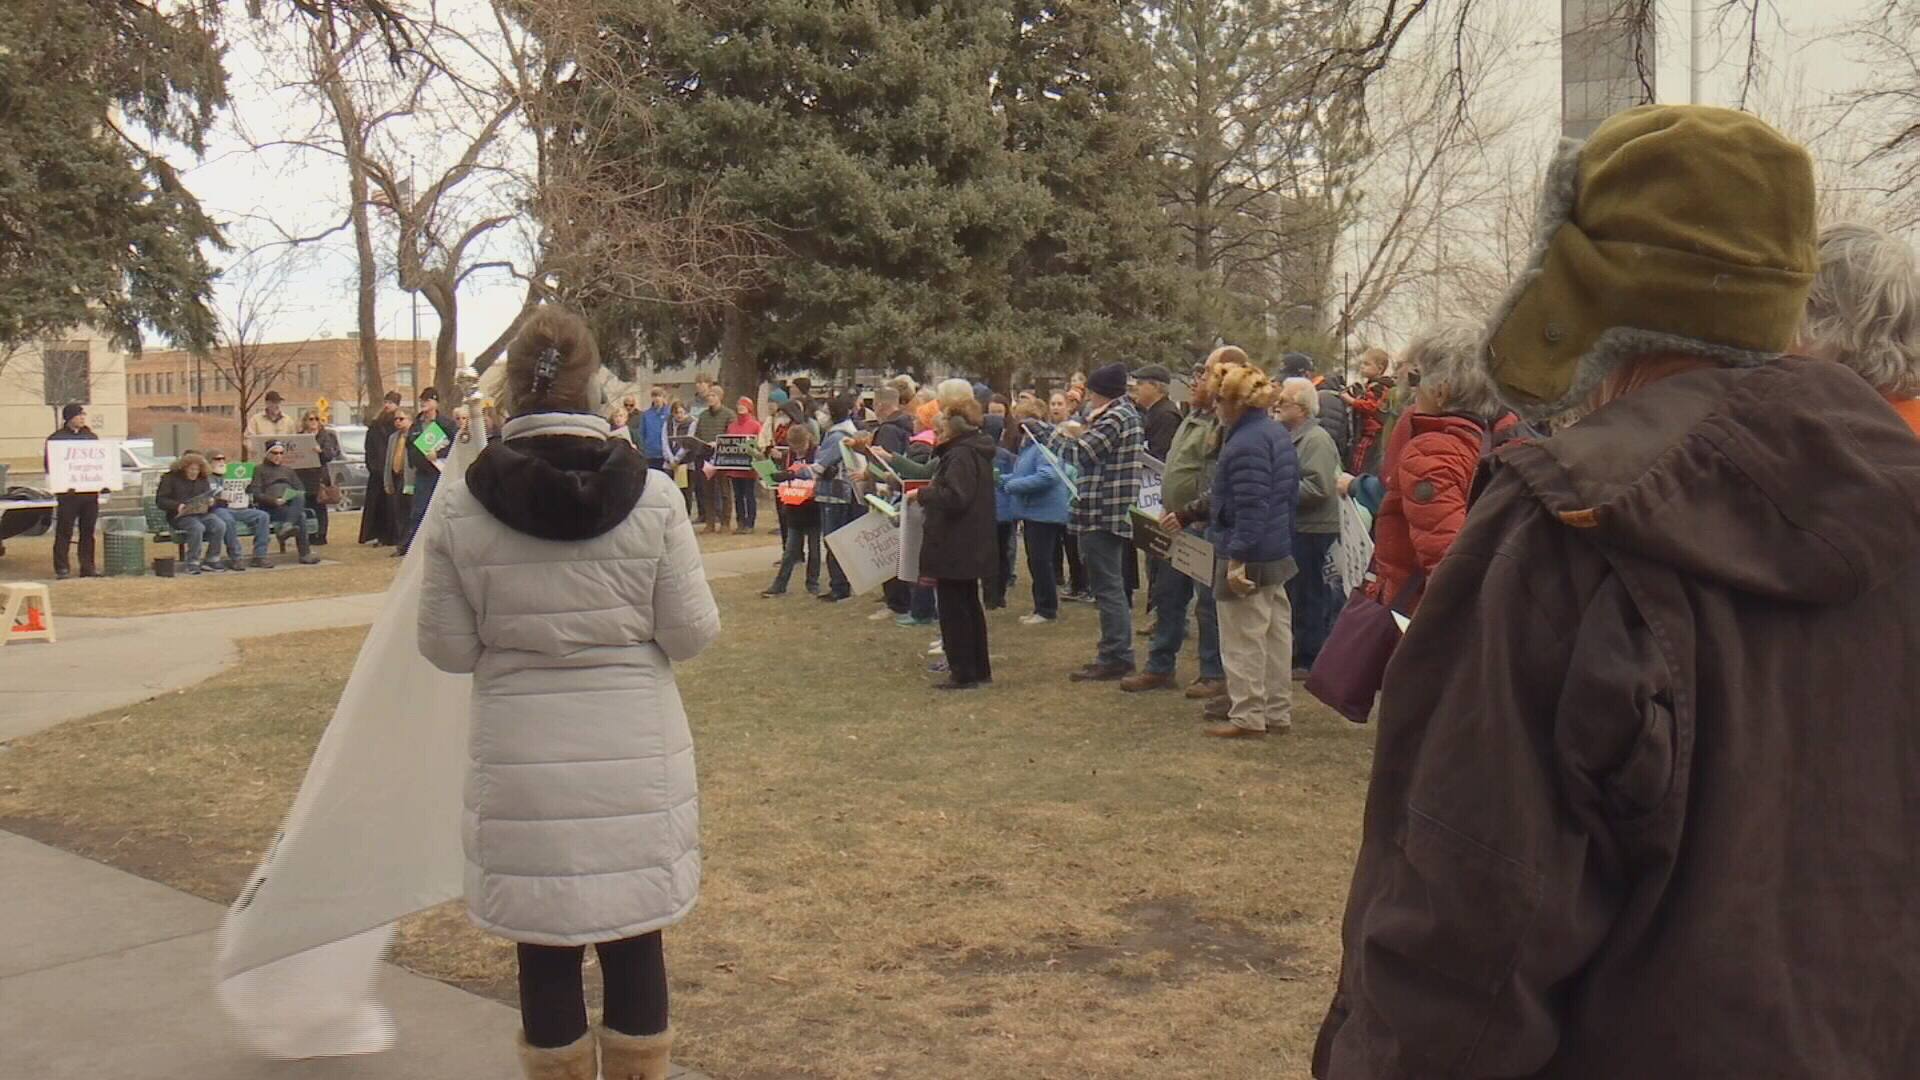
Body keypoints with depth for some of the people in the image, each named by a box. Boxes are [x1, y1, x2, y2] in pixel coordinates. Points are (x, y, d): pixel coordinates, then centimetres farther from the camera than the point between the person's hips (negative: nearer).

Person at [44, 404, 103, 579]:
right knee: (64, 531, -3)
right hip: (67, 492, -4)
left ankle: (88, 566, 12)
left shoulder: (91, 437, 15)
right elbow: (48, 464, -3)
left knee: (88, 531, 8)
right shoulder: (56, 438, 1)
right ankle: (62, 567, 0)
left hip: (90, 491, 4)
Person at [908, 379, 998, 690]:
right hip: (971, 545, 10)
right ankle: (979, 669, 25)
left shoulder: (961, 454, -19)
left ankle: (963, 673, 2)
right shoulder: (975, 447, 13)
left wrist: (922, 494, -17)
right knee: (969, 606, 17)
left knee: (953, 609, -3)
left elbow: (955, 497, -27)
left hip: (955, 547, -10)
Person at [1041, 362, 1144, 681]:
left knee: (1107, 586, -6)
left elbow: (1078, 454, -21)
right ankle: (1117, 655, 22)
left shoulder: (1114, 418, -15)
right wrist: (1081, 435, 8)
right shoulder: (1127, 413, 16)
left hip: (1102, 514, -11)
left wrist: (1055, 435, -6)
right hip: (1112, 511, 11)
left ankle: (1115, 658, -1)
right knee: (1111, 586, 15)